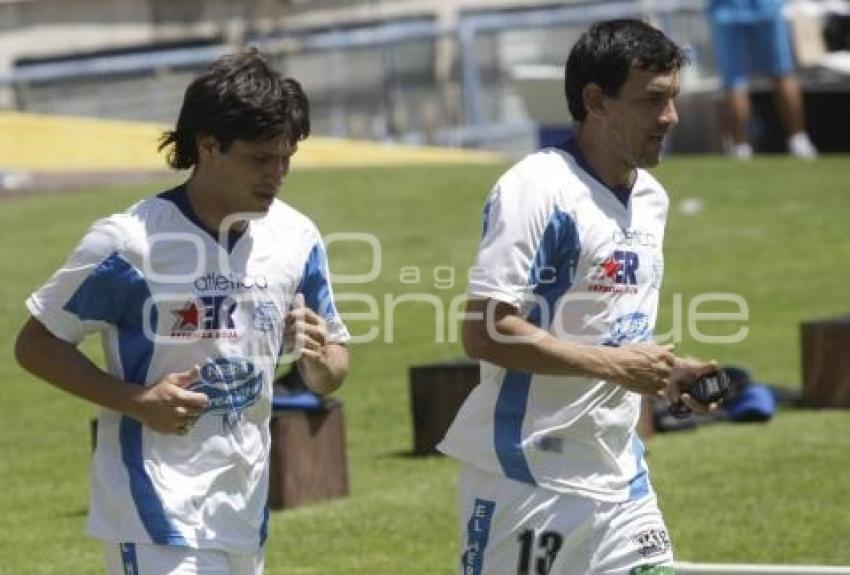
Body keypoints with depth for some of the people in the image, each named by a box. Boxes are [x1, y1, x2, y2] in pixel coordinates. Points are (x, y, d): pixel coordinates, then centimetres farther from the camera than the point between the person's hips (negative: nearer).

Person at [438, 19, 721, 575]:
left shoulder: (652, 199, 13)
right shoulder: (537, 190, -14)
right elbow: (484, 332, -21)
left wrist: (665, 372, 5)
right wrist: (613, 365, -22)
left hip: (621, 481, 8)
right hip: (526, 481, -8)